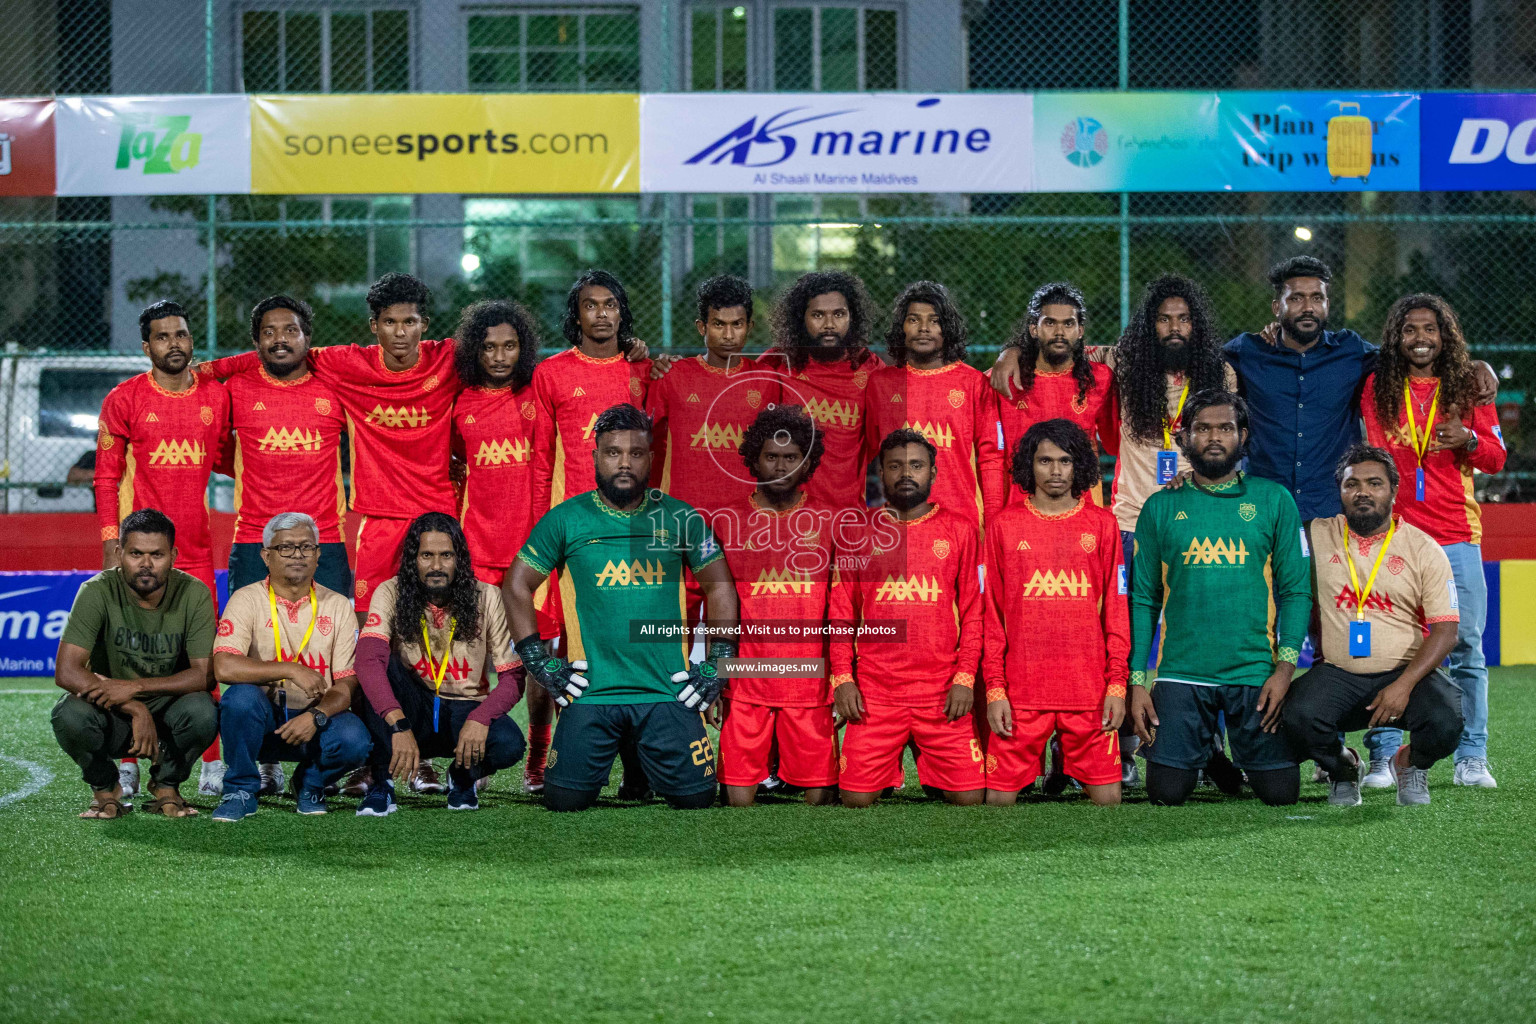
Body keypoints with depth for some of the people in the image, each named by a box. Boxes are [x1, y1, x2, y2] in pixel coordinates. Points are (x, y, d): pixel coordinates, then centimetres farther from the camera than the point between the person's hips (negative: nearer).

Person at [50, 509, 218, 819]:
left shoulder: (194, 593, -13)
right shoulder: (98, 592, -16)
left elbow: (205, 674, -16)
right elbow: (66, 672, -23)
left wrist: (135, 687, -28)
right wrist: (135, 710, -32)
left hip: (168, 708, 1)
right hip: (112, 717, 0)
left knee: (203, 712, -33)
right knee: (69, 715, -33)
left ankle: (166, 785, -1)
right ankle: (106, 789, -1)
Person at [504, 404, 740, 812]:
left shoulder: (679, 518, 4)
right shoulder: (566, 520, 1)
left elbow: (719, 586, 13)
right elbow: (516, 587, 7)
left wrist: (717, 665, 5)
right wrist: (540, 664, 1)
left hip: (669, 691, 1)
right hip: (591, 691, -1)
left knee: (695, 797, -7)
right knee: (565, 800, -9)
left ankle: (644, 755, 28)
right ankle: (613, 752, 27)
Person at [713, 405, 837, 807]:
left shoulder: (827, 524, 9)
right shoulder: (727, 522, 7)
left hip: (811, 683, 1)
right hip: (745, 685, 0)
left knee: (819, 795, -2)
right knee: (737, 796, -6)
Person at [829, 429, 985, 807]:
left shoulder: (958, 530, 8)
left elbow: (973, 611, 7)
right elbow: (841, 614, 9)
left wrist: (965, 677, -4)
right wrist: (843, 678, -2)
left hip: (943, 693, 0)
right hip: (874, 694, 0)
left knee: (969, 797, -7)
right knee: (856, 798, -7)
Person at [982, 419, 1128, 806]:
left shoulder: (1101, 524, 8)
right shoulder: (1004, 526, 6)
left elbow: (1116, 610, 8)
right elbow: (991, 613, 5)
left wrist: (1117, 684, 0)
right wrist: (994, 688, -2)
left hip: (1090, 689, 0)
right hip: (1021, 692, 0)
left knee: (1107, 796, -2)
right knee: (999, 796, -4)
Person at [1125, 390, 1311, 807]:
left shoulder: (1274, 501, 5)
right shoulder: (1161, 508, 7)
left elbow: (1295, 591, 3)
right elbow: (1143, 599, 7)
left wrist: (1285, 666, -9)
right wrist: (1137, 681, -1)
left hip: (1256, 674, 0)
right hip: (1181, 675, 0)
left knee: (1280, 791, -4)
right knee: (1168, 792, -7)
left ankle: (1238, 756, 30)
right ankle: (1204, 748, 27)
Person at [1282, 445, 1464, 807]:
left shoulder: (1424, 549, 2)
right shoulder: (1317, 536, 5)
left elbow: (1445, 630, -4)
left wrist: (1404, 685, -18)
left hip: (1407, 672, 0)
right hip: (1337, 674, 0)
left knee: (1446, 722, -29)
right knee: (1298, 718, -30)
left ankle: (1411, 764, 10)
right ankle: (1342, 768, 7)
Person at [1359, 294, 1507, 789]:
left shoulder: (1468, 385, 8)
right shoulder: (1377, 388, 7)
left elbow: (1496, 457, 9)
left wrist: (1469, 440, -11)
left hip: (1457, 535, 1)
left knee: (1467, 647, 0)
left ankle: (1471, 758, 7)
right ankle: (1383, 757, 1)